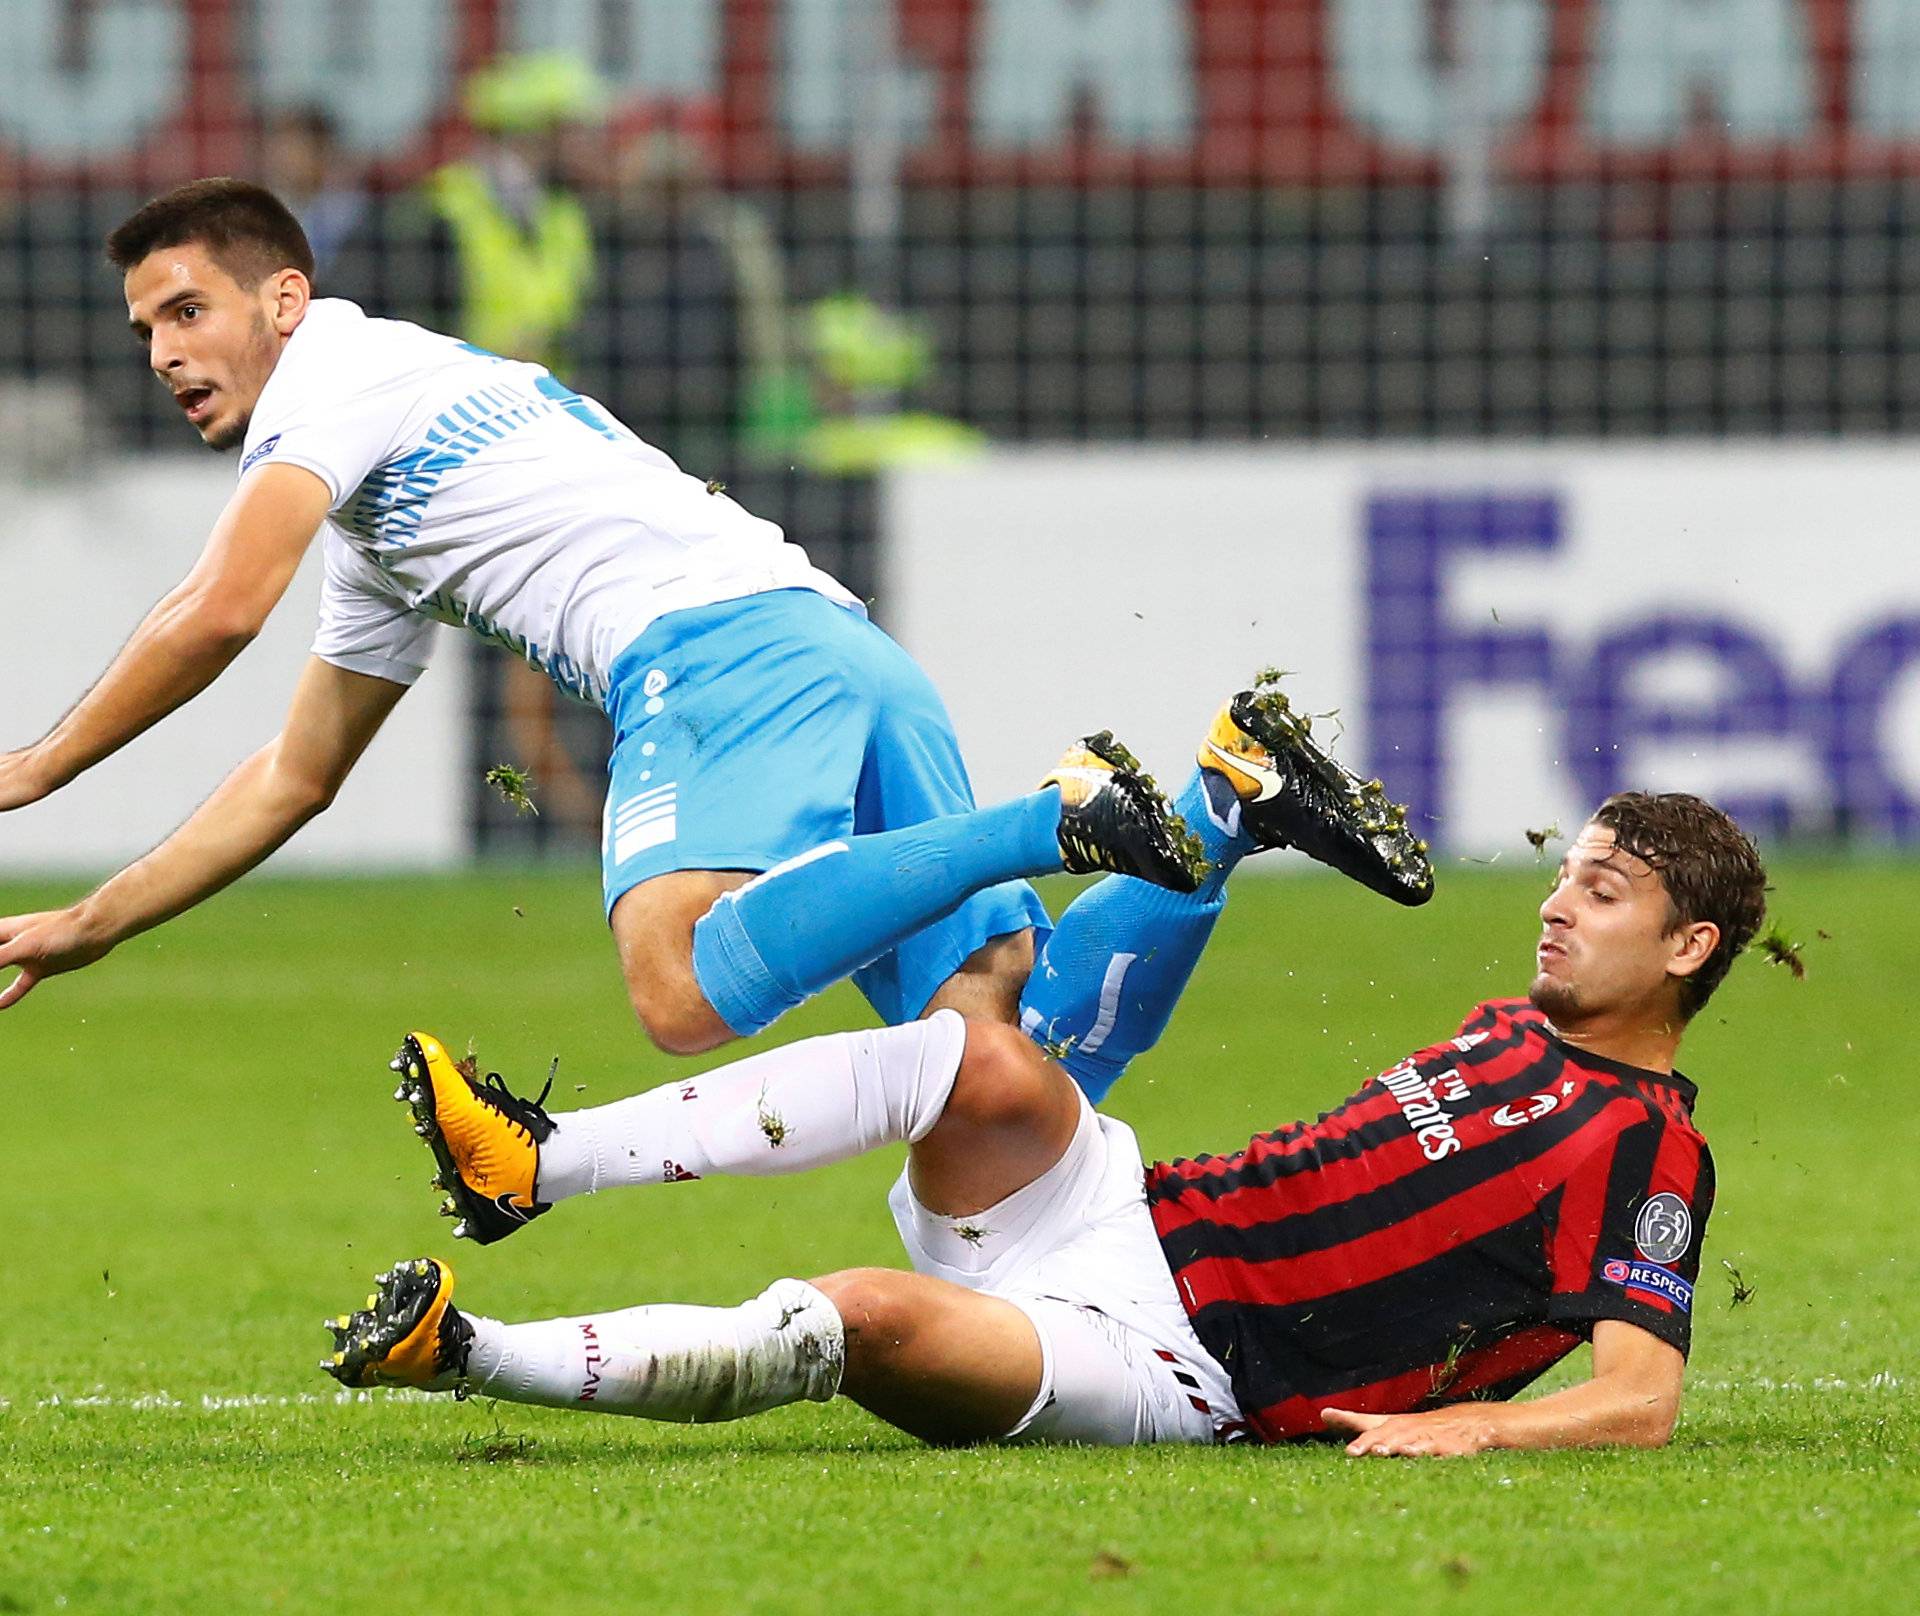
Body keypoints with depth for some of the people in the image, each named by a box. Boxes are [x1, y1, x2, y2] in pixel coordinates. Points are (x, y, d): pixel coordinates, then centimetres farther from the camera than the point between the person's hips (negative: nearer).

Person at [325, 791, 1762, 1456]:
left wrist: (1466, 1419, -30)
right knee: (979, 1061, -21)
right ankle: (537, 1158, -22)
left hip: (1176, 1371, -8)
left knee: (866, 1320, -31)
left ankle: (458, 1351, -29)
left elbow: (1642, 1400, -17)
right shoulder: (1512, 1031, 21)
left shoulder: (1646, 1154, -6)